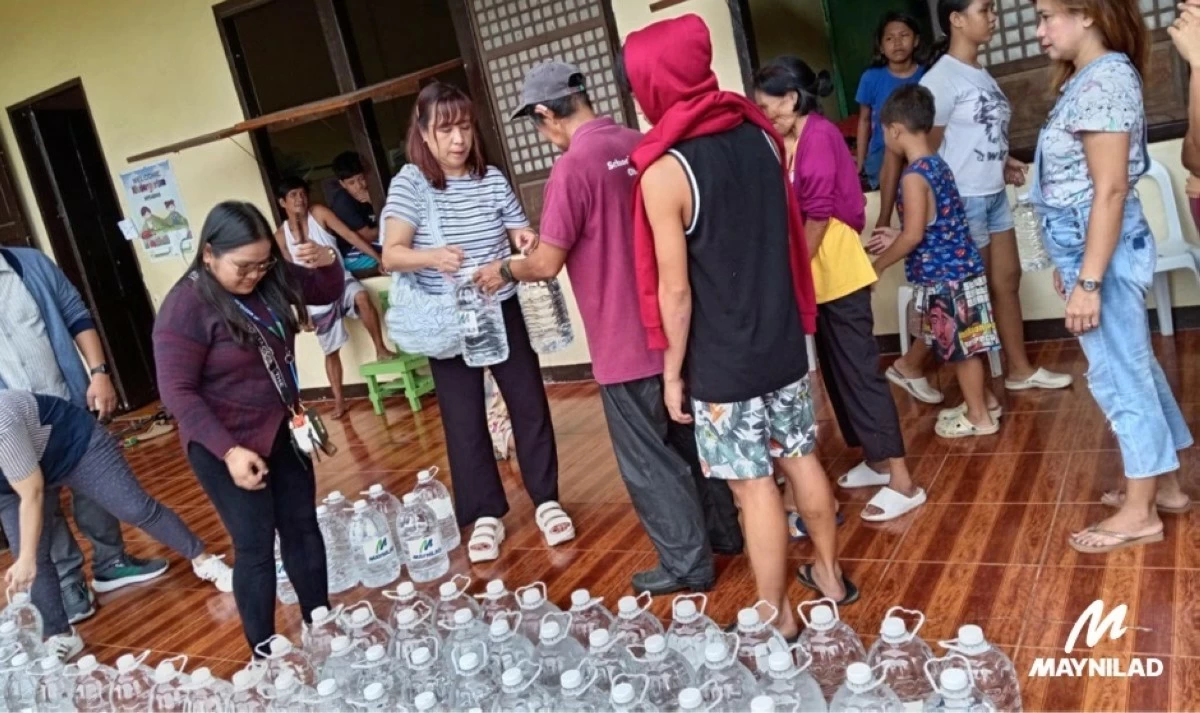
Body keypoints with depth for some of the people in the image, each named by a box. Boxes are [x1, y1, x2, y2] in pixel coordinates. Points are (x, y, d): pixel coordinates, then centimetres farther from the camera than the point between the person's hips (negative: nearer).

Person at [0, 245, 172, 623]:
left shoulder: (31, 264, -2)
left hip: (70, 405, 2)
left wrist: (99, 373, -8)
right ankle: (69, 582, 26)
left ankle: (111, 562, 32)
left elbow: (78, 319, 2)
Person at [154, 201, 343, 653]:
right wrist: (229, 451, -26)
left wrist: (327, 261, -13)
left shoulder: (271, 280, -4)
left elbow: (327, 292, 11)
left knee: (303, 528, 15)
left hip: (282, 432, 7)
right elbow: (177, 392, -21)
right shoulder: (186, 307, -21)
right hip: (226, 448, -6)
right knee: (255, 546, 2)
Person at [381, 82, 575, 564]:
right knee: (464, 420, 5)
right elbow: (391, 255, -17)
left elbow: (523, 237, 4)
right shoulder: (410, 184, -9)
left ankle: (546, 501, 24)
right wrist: (431, 257, -37)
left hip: (503, 312, 3)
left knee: (530, 405, 7)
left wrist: (526, 242, -20)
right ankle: (486, 516, 20)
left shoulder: (492, 179, 0)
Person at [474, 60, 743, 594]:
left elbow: (548, 264, -15)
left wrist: (504, 270, 4)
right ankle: (723, 528, 36)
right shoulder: (641, 145, 4)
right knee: (690, 436, 22)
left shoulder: (573, 167, -19)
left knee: (646, 460, 7)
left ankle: (687, 563, 17)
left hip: (626, 341, -8)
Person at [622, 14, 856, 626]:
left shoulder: (663, 170, -19)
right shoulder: (760, 133, 2)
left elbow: (675, 290, -17)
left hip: (723, 361, -6)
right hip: (782, 341, 7)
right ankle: (830, 572, 37)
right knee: (800, 458, 20)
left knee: (752, 485, 5)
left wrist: (673, 371, -6)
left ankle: (776, 616, 20)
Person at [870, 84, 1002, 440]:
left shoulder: (914, 177, -20)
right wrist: (897, 238, 19)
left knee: (960, 346, 3)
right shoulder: (938, 164, 8)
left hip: (943, 276, -9)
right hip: (960, 268, 9)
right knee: (967, 343, 20)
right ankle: (984, 400, 34)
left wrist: (878, 264, -9)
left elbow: (914, 236, -22)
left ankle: (979, 416, 15)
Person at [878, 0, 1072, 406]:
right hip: (962, 200, -9)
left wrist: (1002, 162, 3)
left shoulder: (981, 74, 10)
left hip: (994, 196, 9)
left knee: (1007, 279, 14)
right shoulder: (942, 78, -16)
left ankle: (1020, 371, 27)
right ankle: (909, 367, 15)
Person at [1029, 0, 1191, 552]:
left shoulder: (1104, 79, -17)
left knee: (1118, 377, 0)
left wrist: (1088, 281, -23)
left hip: (1104, 252, -10)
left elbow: (1110, 189, -22)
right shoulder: (1091, 77, 12)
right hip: (1092, 249, 10)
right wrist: (1075, 266, 20)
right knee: (1135, 369, 17)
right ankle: (1165, 485, 31)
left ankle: (1140, 514, 13)